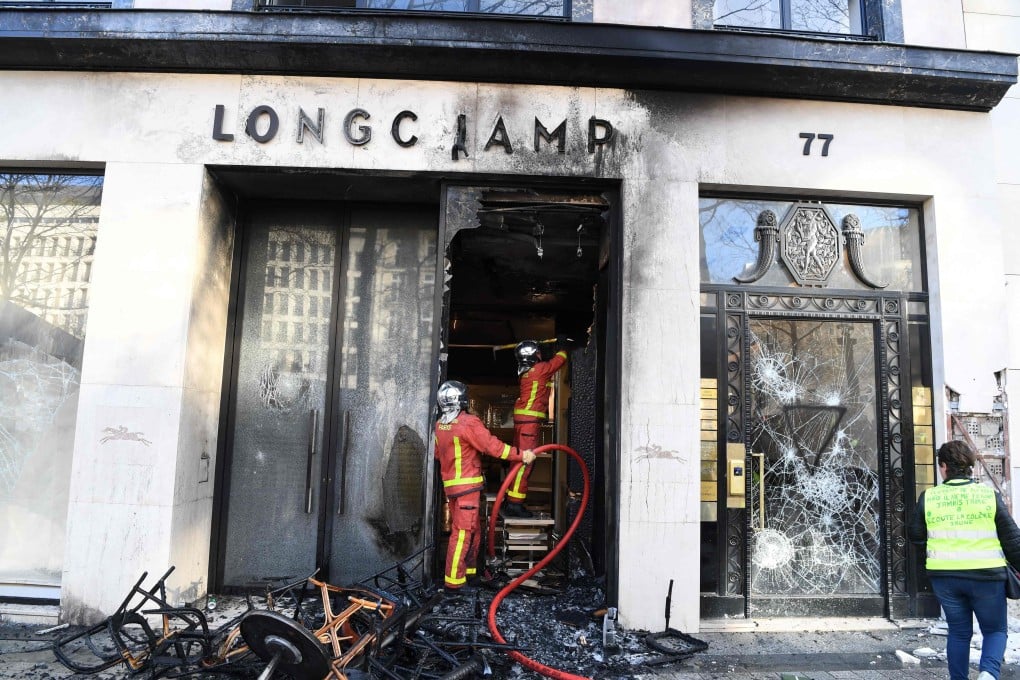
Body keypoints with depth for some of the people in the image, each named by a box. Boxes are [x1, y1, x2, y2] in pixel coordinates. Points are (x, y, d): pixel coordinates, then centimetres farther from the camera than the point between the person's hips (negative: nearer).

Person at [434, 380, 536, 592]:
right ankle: (453, 580, -3)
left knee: (473, 529, 19)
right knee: (462, 532, -5)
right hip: (467, 485, -8)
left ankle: (469, 570, 27)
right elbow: (492, 446, -17)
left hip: (450, 484, 8)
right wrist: (521, 455, -12)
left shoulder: (440, 425, 9)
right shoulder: (468, 423, -16)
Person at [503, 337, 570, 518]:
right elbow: (559, 360, 7)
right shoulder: (541, 369, -7)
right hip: (530, 419, -9)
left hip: (521, 418, 9)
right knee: (524, 461, -11)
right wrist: (562, 346, 25)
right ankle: (514, 504, -13)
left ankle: (510, 501, 18)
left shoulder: (525, 372, 16)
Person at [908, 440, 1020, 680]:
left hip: (944, 576, 1)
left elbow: (915, 535, 4)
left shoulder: (929, 497, -3)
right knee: (995, 630, 14)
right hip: (985, 575, -1)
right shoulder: (989, 495, -6)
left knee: (958, 631, 17)